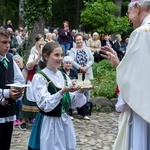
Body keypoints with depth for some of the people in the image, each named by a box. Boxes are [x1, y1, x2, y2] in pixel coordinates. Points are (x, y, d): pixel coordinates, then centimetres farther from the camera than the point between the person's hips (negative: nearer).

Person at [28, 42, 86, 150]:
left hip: (65, 123, 6)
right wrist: (62, 91, -28)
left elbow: (74, 103, 7)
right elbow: (45, 105, -18)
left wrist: (80, 91, -11)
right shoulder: (39, 77, -9)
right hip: (49, 125, -6)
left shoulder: (64, 77, 9)